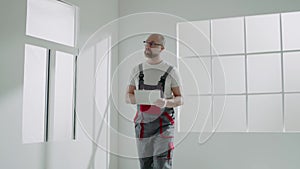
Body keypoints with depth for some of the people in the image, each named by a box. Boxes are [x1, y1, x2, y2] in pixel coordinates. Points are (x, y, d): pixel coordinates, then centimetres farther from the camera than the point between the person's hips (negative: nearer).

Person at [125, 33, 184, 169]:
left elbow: (180, 99, -2)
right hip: (142, 126, 4)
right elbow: (128, 98, 8)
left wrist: (166, 102, -25)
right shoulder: (137, 70, 6)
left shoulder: (171, 71, -4)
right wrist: (138, 98, -17)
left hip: (164, 126, -4)